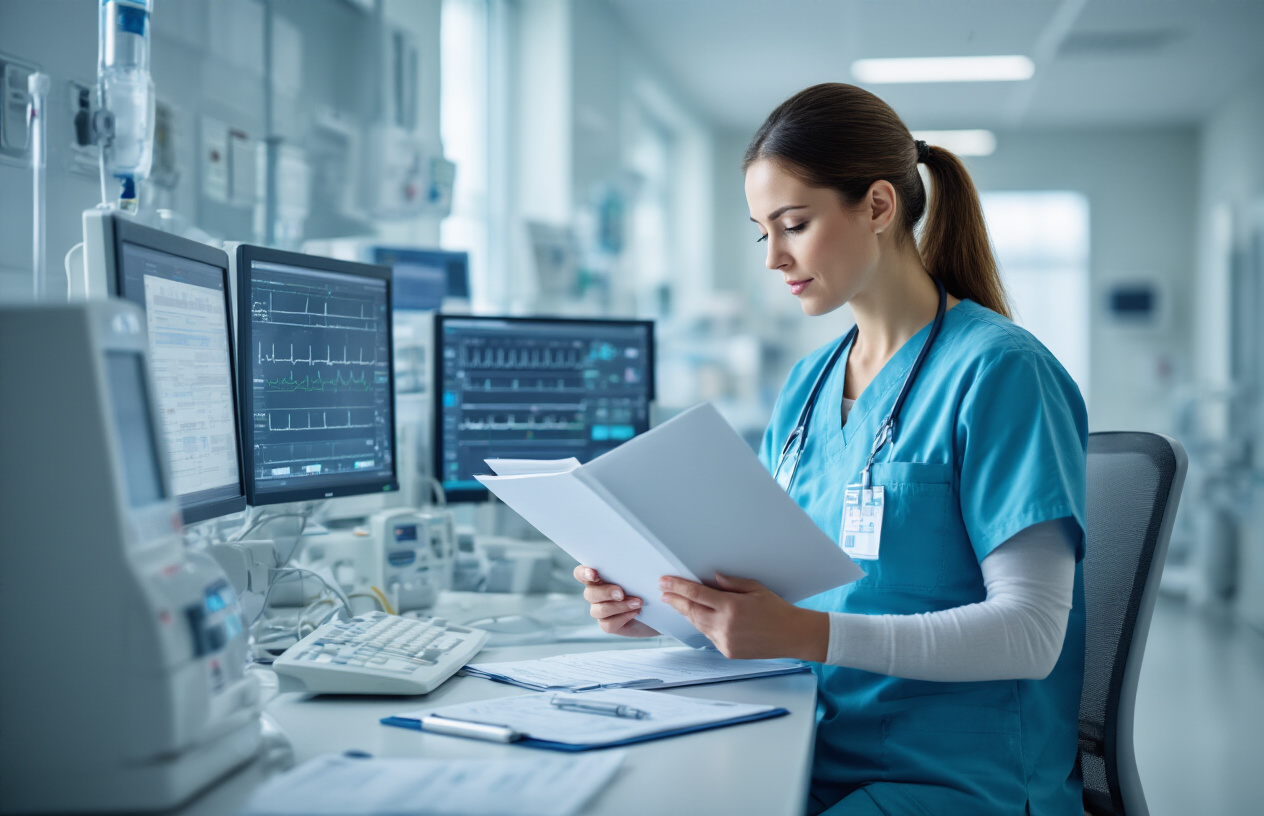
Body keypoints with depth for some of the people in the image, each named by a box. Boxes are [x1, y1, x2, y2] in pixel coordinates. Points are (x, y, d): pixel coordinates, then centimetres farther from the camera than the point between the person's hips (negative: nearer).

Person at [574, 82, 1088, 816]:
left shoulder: (998, 370, -10)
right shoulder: (805, 387, 12)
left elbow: (1030, 632, -17)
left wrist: (805, 634, -27)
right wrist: (663, 607, -3)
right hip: (814, 756, 6)